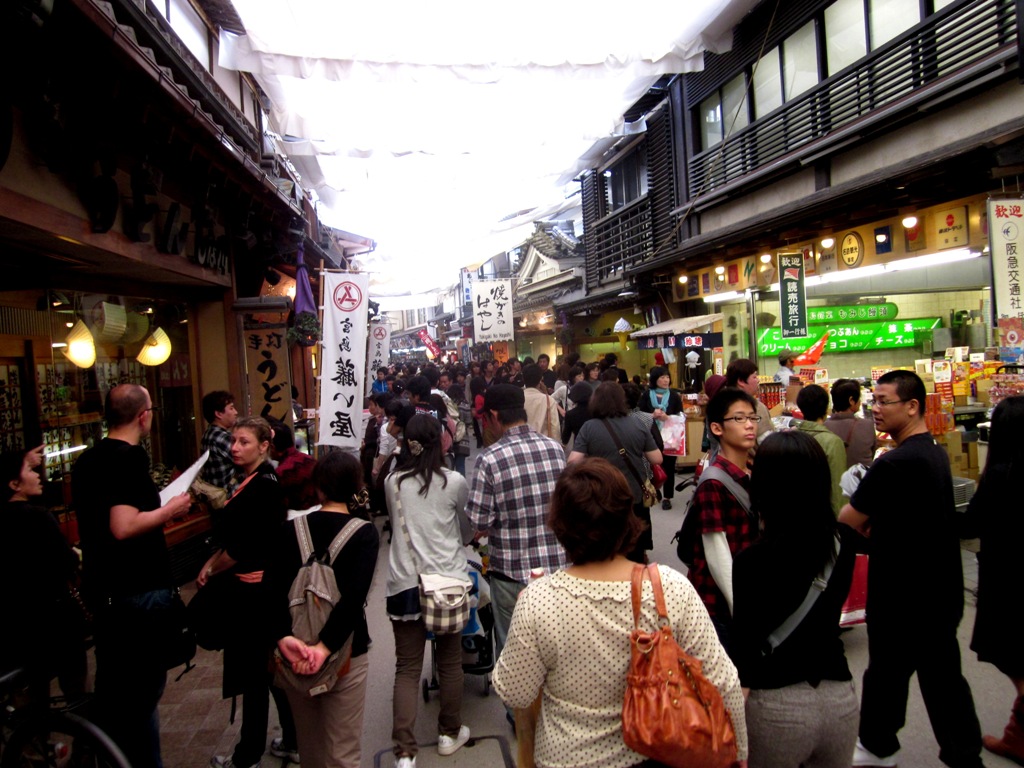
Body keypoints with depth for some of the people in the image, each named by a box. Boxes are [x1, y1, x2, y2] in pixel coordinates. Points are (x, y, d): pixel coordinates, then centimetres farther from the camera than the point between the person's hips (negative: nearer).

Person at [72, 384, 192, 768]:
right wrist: (169, 509, -15)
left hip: (101, 588, 9)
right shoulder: (131, 458, -20)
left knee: (111, 683, 21)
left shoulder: (86, 459, 8)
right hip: (139, 590, -9)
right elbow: (123, 528, -28)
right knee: (144, 689, 4)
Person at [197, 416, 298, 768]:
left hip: (252, 590, -9)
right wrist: (213, 565, 4)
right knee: (270, 667, 18)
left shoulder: (262, 486, -21)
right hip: (261, 586, 9)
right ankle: (293, 740, 31)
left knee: (253, 671, 5)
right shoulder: (256, 481, 9)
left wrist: (210, 570, -7)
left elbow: (240, 547, -21)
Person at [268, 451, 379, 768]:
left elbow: (273, 589, -14)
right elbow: (355, 596, -23)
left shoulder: (290, 530, -3)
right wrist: (325, 647, -23)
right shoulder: (364, 534, -11)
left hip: (294, 654, 3)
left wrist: (283, 636, -21)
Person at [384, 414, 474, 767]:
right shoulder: (454, 482, -6)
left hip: (404, 582, 1)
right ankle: (449, 733, 31)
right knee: (450, 662, 16)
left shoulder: (392, 482, -1)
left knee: (407, 667, 9)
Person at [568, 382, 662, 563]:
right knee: (635, 554, 19)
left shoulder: (589, 428, -13)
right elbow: (657, 459, -2)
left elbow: (573, 462, -19)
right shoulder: (638, 425, -4)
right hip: (636, 498, 2)